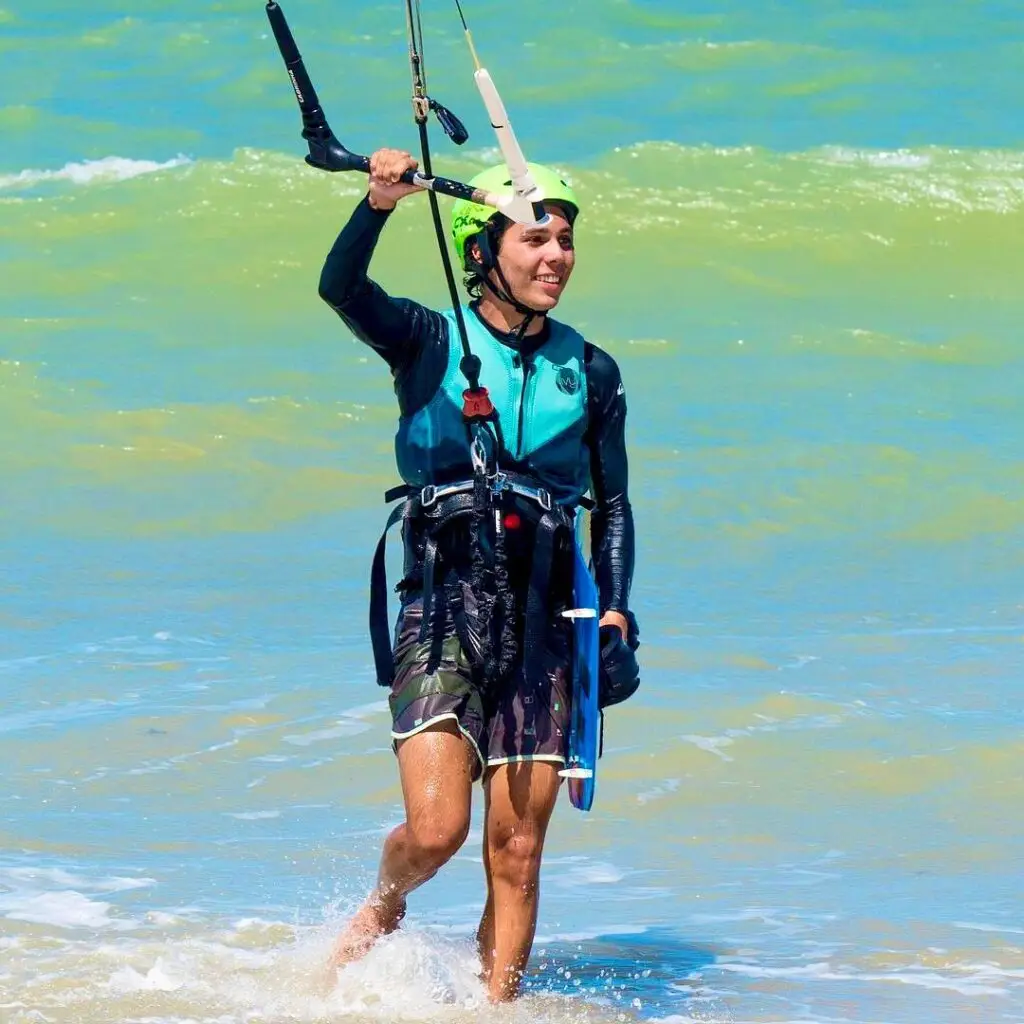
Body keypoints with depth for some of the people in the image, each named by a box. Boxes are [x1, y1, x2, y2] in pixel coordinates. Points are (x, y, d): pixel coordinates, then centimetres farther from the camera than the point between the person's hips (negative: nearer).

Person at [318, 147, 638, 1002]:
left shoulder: (590, 373, 11)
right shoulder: (430, 343, 2)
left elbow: (613, 505, 16)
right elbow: (341, 288, -17)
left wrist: (615, 608, 1)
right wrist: (378, 205, -35)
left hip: (543, 623, 3)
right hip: (443, 609, -3)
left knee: (517, 852, 0)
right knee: (436, 829, -14)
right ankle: (384, 908, 19)